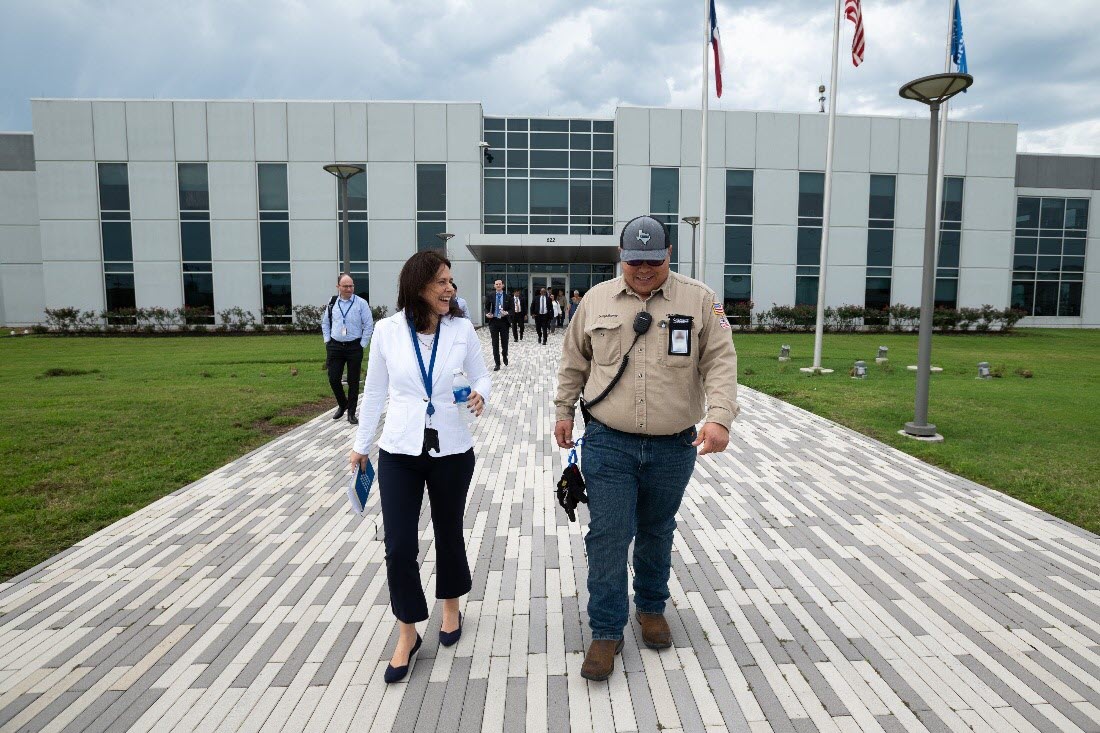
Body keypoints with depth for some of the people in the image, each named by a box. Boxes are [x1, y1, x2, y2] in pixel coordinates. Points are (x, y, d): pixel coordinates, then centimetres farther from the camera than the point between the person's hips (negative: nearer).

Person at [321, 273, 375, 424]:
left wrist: (362, 344, -6)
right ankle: (342, 404, 29)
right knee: (333, 379, 3)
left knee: (353, 381, 4)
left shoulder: (361, 303, -5)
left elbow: (369, 325, -3)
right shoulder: (332, 303, 4)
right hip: (335, 346, 3)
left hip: (354, 347, -2)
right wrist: (327, 340, 8)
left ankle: (351, 413, 16)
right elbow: (325, 323, 16)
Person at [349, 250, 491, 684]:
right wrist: (361, 444, 11)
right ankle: (407, 633, 22)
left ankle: (451, 608, 44)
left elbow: (481, 375, 4)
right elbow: (375, 391, 5)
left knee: (449, 534, 17)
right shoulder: (387, 330, -5)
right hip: (399, 452, 0)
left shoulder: (462, 328, -5)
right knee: (399, 547, 0)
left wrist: (480, 395, -20)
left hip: (452, 451, 1)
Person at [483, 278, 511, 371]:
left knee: (505, 342, 8)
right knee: (495, 344, 1)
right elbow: (486, 308, 6)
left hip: (504, 322, 0)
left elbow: (511, 309, 3)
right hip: (493, 321, 0)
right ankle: (497, 364, 7)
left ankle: (505, 357, 38)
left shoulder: (507, 297, 3)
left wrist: (507, 313, -18)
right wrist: (487, 314, -15)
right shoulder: (490, 296, 3)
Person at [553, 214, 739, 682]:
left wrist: (719, 417, -21)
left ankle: (651, 608, 41)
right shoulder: (597, 300, 3)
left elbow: (720, 363, -7)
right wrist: (564, 411, 12)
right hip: (608, 443, 0)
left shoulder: (699, 300, -2)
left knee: (657, 533, 18)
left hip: (673, 448, 1)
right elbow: (574, 361, 12)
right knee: (608, 536, 0)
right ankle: (606, 631, 17)